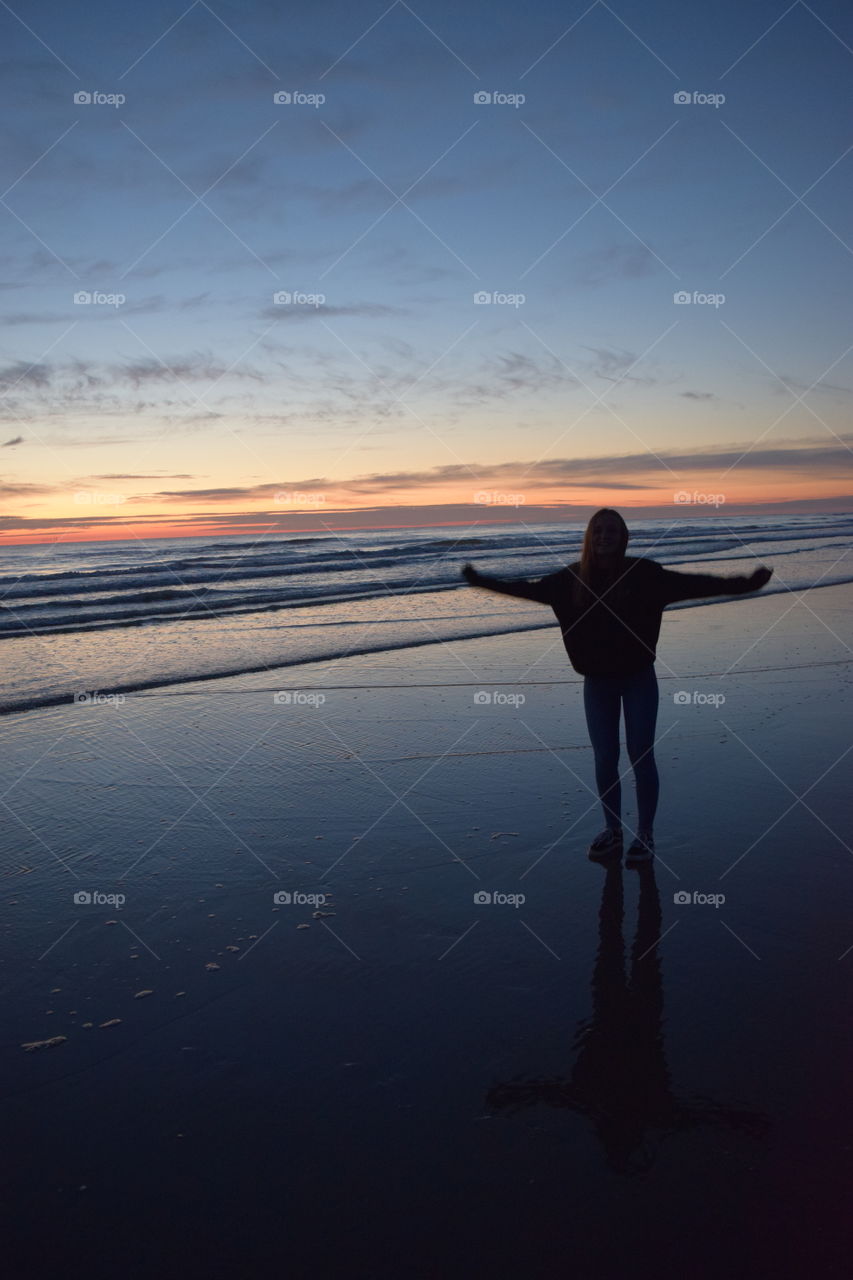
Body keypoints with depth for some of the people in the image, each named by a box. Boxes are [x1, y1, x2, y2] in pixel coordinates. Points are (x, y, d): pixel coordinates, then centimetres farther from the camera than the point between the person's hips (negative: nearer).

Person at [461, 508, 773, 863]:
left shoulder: (643, 573, -11)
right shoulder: (574, 577, -4)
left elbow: (692, 584, -14)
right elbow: (529, 588, 6)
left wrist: (742, 584, -23)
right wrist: (483, 581, 8)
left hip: (639, 678, -2)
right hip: (597, 681, 3)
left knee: (641, 756, 1)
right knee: (604, 759, 8)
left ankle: (645, 834, 17)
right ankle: (612, 830, 26)